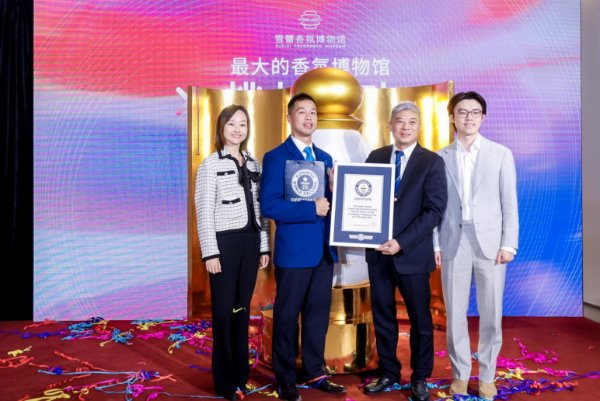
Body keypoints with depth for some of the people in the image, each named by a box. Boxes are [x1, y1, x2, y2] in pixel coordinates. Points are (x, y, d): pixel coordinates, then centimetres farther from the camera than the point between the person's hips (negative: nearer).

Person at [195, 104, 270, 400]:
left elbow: (260, 208, 12)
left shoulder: (254, 164, 11)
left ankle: (240, 374, 26)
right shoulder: (211, 164, -4)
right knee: (223, 311, 5)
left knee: (243, 309, 12)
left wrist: (264, 246, 9)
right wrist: (210, 252, -12)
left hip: (250, 242, 5)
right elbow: (204, 211, -7)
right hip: (225, 242, -5)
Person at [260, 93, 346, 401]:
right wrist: (311, 209, -20)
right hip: (294, 250, -6)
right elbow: (269, 206, -17)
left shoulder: (325, 158, 13)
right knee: (287, 315, 7)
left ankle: (315, 372, 30)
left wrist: (335, 191, -5)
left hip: (324, 249, 6)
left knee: (319, 312, 14)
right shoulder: (276, 157, -7)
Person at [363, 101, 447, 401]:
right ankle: (388, 373, 31)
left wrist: (401, 242, -20)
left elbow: (434, 210, -12)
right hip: (378, 251, 3)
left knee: (420, 319, 10)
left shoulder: (432, 162, -4)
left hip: (412, 253, -3)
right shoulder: (375, 158, 7)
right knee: (382, 316, 12)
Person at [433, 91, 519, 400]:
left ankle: (487, 376, 23)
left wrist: (509, 244, -4)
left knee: (491, 315, 6)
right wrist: (434, 244, 0)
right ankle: (460, 374, 23)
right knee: (454, 314, 7)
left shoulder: (501, 154, 4)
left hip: (490, 242, 0)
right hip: (453, 243, 1)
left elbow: (509, 203, 2)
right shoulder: (440, 157, 6)